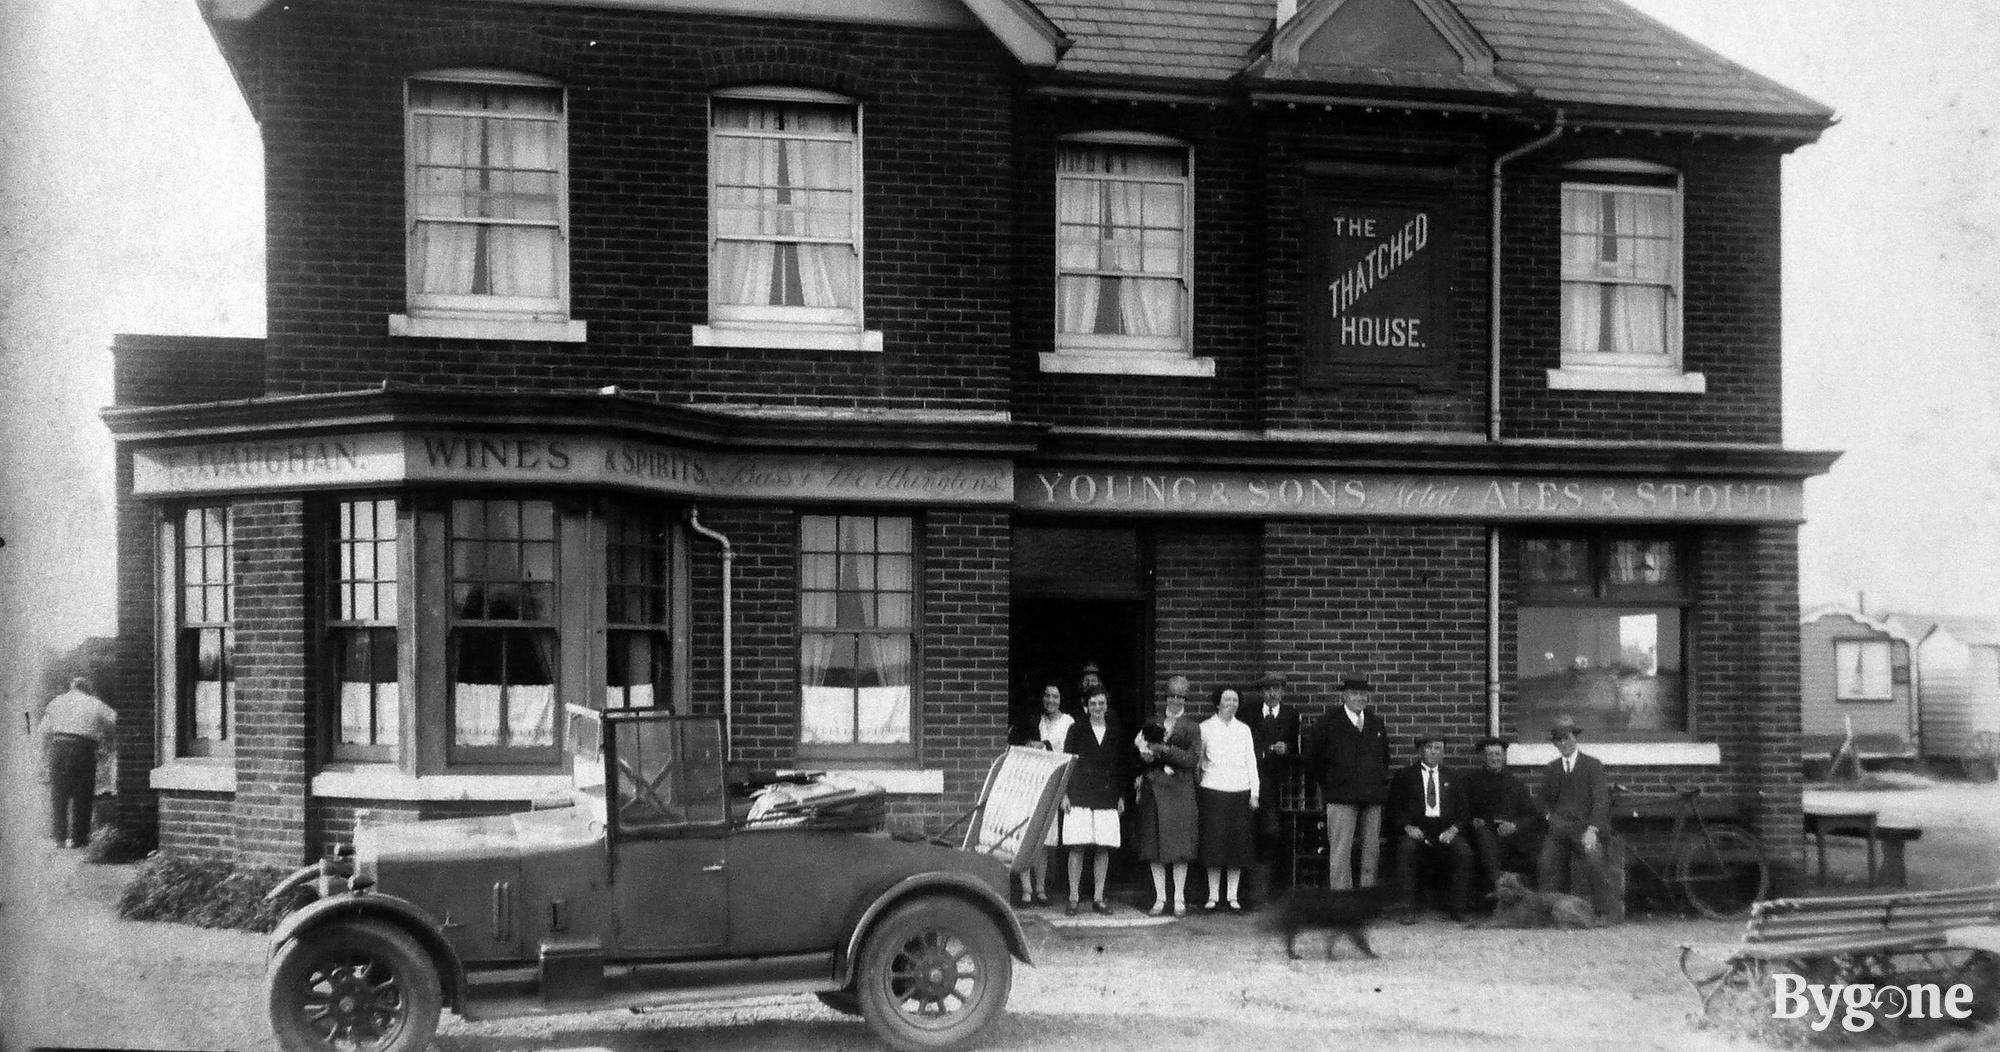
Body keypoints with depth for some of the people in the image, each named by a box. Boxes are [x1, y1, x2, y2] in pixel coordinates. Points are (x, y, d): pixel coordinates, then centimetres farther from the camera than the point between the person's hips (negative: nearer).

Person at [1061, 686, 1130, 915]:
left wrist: (1121, 796, 8)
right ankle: (1073, 898, 1)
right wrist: (1064, 793, -4)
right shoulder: (1077, 730, 3)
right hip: (1079, 797, -2)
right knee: (1077, 848, -4)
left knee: (1103, 848, 2)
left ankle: (1099, 898, 11)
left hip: (1107, 799, 2)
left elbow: (1122, 767, 13)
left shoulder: (1116, 733, 9)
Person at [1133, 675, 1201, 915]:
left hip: (1178, 790, -3)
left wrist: (1165, 750, -15)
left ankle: (1179, 898, 8)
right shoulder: (1153, 721, 11)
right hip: (1152, 788, 3)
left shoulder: (1191, 727, 2)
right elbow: (1140, 751, 16)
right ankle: (1160, 897, 11)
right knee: (1153, 844, 3)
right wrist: (1139, 775, -1)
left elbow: (1193, 759, -9)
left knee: (1178, 844, -2)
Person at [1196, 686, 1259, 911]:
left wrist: (1254, 793, 6)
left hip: (1240, 791, 2)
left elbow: (1251, 761, 11)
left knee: (1238, 843, 2)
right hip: (1213, 790, -2)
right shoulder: (1205, 728, 4)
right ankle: (1213, 895, 4)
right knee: (1214, 843, -4)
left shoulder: (1243, 729, 12)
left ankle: (1232, 896, 9)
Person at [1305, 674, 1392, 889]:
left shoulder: (1377, 724, 14)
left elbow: (1385, 757, 27)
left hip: (1373, 798, 4)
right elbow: (1313, 760, 5)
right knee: (1341, 852, -8)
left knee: (1372, 850, 4)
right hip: (1342, 799, -4)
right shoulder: (1329, 724, 0)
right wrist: (1329, 786, 4)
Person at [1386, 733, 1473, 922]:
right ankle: (1409, 909, -28)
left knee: (1465, 852, -28)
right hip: (1415, 831, -2)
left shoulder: (1451, 779, 21)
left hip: (1445, 833, 2)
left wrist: (1453, 829, -8)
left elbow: (1462, 811, 13)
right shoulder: (1404, 777, 13)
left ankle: (1457, 907, -16)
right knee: (1406, 849, -35)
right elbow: (1394, 810, 5)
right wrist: (1407, 827, -14)